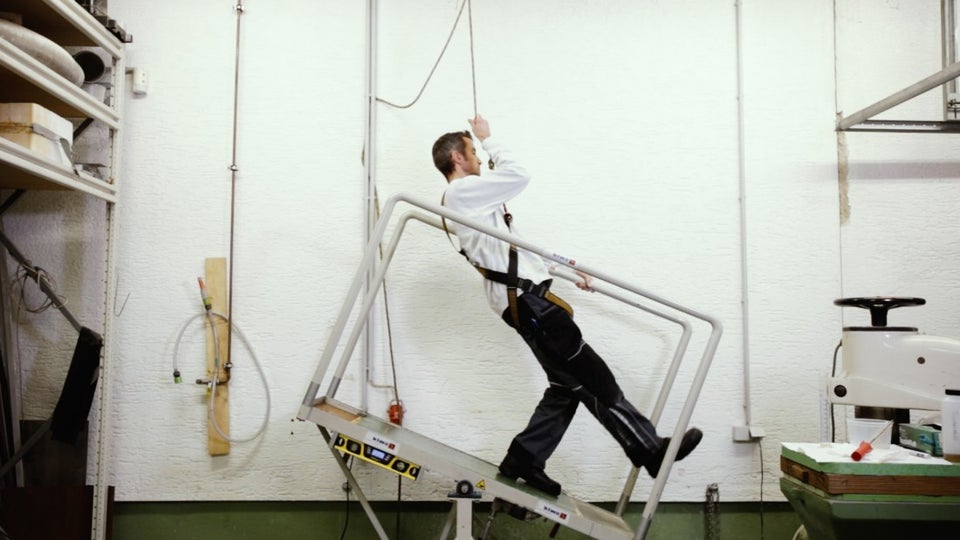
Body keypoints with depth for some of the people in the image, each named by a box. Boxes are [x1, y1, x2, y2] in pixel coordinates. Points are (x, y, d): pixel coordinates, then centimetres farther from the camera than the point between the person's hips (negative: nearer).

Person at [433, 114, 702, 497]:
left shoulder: (467, 200, 26)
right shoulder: (462, 191, -7)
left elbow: (514, 249, 28)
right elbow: (518, 176, -14)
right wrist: (488, 139, 0)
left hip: (524, 297, 11)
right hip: (525, 298, -11)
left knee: (568, 384, 9)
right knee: (592, 377, -7)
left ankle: (523, 460, 13)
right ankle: (651, 450, -2)